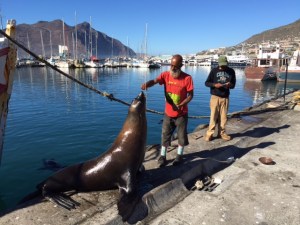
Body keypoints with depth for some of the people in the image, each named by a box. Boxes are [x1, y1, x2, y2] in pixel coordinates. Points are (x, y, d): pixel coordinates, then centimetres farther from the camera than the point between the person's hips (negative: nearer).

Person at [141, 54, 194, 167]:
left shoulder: (187, 78, -13)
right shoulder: (165, 75, -7)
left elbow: (190, 95, -9)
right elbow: (155, 81, -22)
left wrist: (180, 105, -22)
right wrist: (146, 84, -45)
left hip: (181, 113, -2)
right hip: (168, 113, 2)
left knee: (181, 135, 13)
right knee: (165, 134, 10)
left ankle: (179, 155, 32)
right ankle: (162, 156, 24)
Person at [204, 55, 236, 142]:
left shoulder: (231, 71, 6)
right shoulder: (214, 70, 0)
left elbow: (233, 84, 10)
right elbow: (207, 83, 0)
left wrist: (230, 85, -14)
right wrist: (215, 85, -18)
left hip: (225, 97, 2)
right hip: (215, 97, -2)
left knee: (223, 116, 6)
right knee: (214, 116, -1)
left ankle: (222, 132, 19)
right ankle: (209, 133, 7)